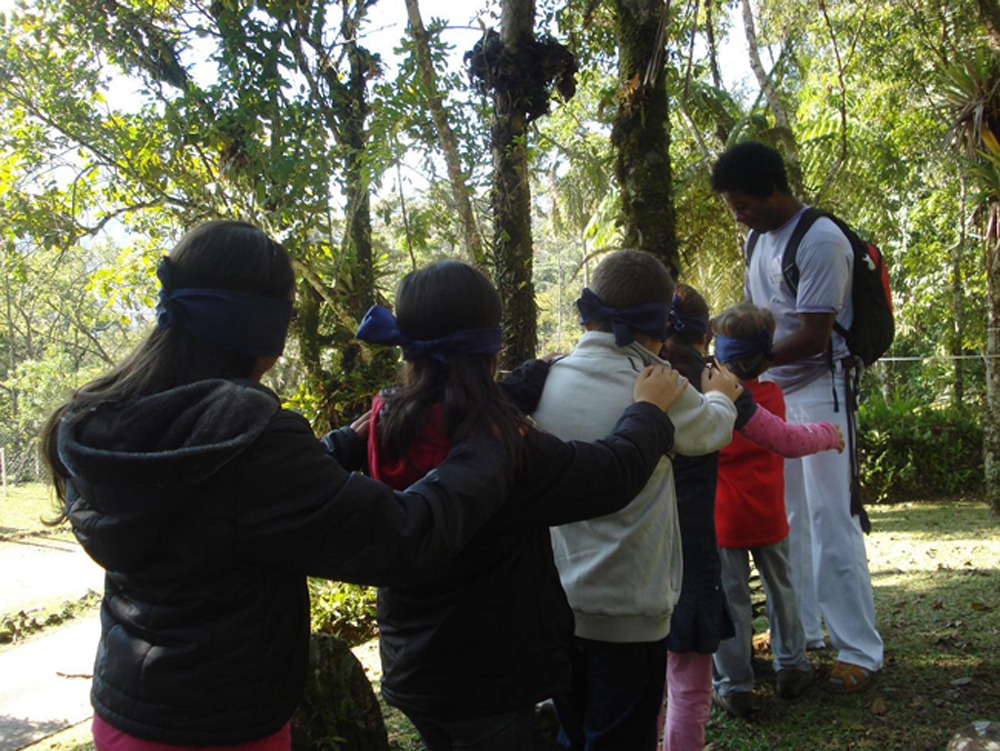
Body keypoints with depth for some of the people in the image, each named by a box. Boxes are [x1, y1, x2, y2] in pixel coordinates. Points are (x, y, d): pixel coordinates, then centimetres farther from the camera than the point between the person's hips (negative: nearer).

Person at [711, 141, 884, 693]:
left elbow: (811, 337, -20)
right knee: (784, 515, 11)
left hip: (817, 387, -8)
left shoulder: (821, 242, -17)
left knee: (829, 515, -7)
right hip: (773, 387, 8)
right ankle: (799, 632, 23)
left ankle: (860, 650, 2)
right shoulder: (761, 238, 10)